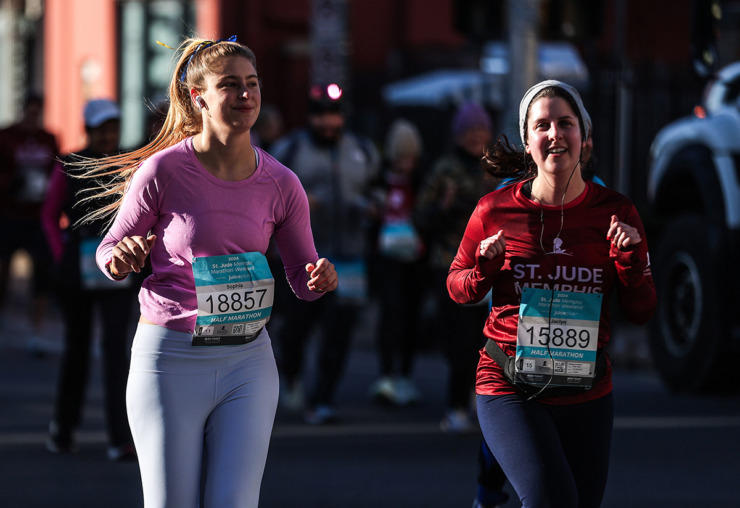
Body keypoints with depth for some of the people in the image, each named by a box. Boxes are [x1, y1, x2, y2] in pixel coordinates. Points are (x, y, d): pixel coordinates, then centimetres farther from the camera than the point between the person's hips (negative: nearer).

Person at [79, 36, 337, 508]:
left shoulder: (281, 184, 0)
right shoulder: (163, 171, -9)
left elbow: (303, 278, 11)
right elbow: (110, 254, 2)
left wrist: (320, 278, -12)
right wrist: (120, 259, -21)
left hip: (248, 359, 3)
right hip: (171, 359, -2)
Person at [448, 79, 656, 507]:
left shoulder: (615, 212, -1)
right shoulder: (495, 211, -4)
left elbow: (642, 312, 4)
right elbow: (457, 288, 10)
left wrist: (631, 260, -13)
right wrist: (484, 270, -11)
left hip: (588, 394, 3)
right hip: (509, 389, -3)